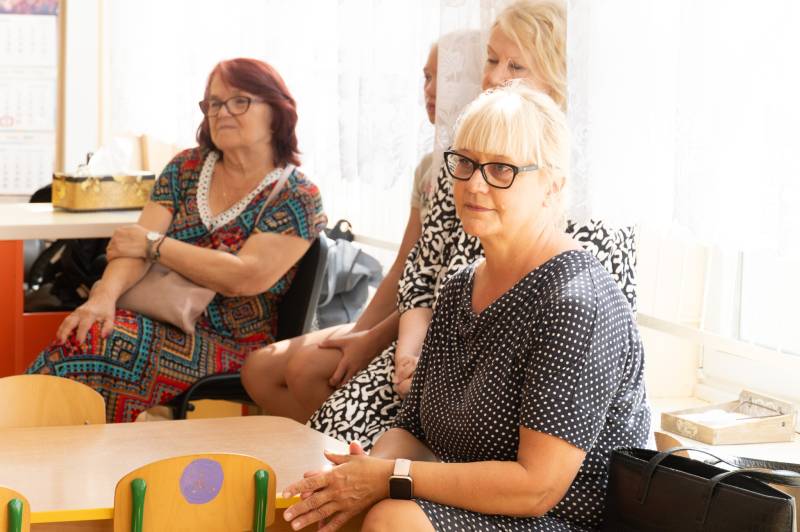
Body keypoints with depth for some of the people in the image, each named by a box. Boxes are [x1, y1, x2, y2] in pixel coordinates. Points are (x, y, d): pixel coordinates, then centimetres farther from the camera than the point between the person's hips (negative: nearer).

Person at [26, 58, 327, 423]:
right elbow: (134, 243, 0)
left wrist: (155, 244, -9)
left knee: (89, 345, -28)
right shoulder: (187, 168, 11)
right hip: (161, 322, 5)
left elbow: (245, 278, -18)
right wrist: (105, 294, -22)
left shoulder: (298, 197, -5)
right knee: (79, 333, -28)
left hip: (229, 348, -5)